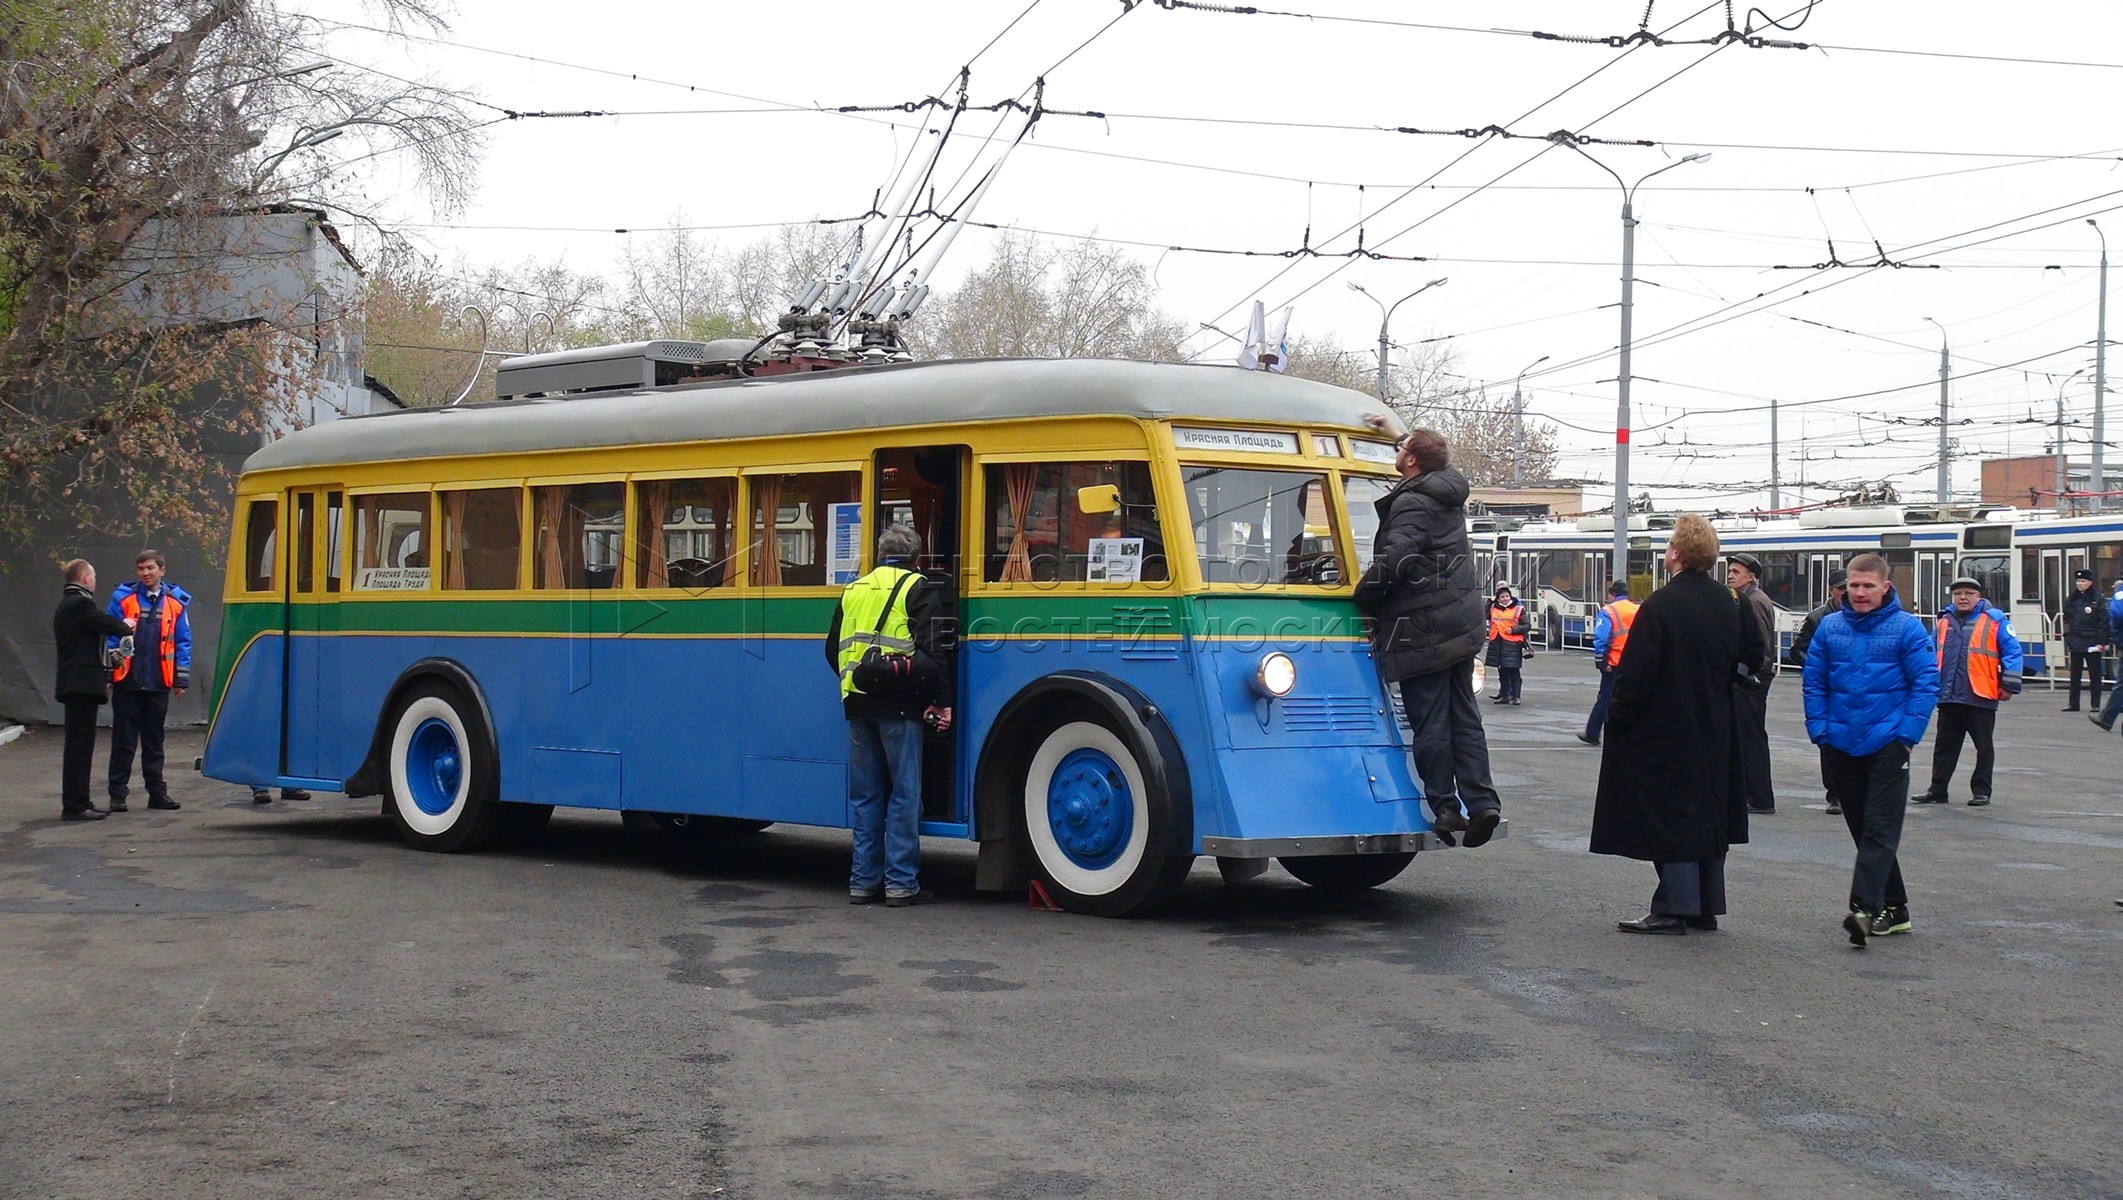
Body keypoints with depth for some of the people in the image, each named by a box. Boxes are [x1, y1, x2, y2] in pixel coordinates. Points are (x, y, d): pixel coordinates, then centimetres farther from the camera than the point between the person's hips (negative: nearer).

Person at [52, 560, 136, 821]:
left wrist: (103, 677, 21)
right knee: (80, 745, -9)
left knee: (79, 746, 12)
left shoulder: (66, 606, 22)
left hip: (75, 684, 11)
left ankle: (77, 802, 16)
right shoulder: (80, 604, -12)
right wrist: (126, 626, 5)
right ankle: (75, 805, -10)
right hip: (82, 684, -11)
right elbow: (108, 625, -17)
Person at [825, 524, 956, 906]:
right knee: (904, 793, -1)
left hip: (857, 703, 5)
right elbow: (934, 647, -11)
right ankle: (900, 883, -3)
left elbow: (833, 649, 20)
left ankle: (863, 880, 11)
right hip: (899, 703, -5)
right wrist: (941, 699, -9)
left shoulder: (853, 591, 16)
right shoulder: (918, 588, -1)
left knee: (865, 795, 10)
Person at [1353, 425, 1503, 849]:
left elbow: (1394, 560, -24)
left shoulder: (1411, 503, -15)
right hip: (1462, 621, 9)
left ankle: (1444, 807, -2)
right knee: (1463, 715, 10)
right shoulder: (1448, 493, 11)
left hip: (1422, 629, -9)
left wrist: (1362, 597, -8)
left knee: (1429, 722, -3)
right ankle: (1481, 801, 5)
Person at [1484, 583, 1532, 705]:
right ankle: (1504, 695, 17)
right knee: (1502, 671, 10)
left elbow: (1527, 625, 1)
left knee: (1513, 671, -6)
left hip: (1512, 644, -5)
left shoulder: (1518, 609, 0)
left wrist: (1513, 630, -14)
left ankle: (1516, 696, -3)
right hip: (1497, 644, 5)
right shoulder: (1493, 608, 14)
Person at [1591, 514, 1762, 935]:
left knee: (1670, 810, -3)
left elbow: (1636, 672, -18)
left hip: (1666, 729, -7)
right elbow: (1753, 654, 15)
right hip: (1716, 730, 7)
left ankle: (1674, 908, -4)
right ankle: (1706, 905, 18)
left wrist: (1618, 718, -8)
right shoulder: (1730, 603, 4)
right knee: (1708, 811, 13)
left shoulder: (1660, 606, -17)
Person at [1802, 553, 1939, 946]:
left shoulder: (1907, 628, -5)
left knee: (1880, 829, -10)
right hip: (1841, 746, 5)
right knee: (1862, 828, 11)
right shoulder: (1829, 627, 5)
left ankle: (1864, 907, -20)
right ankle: (1894, 908, 22)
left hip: (1887, 745, -4)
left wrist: (1906, 734, -11)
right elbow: (1814, 682, 10)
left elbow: (1926, 683, -5)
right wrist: (1820, 730, 1)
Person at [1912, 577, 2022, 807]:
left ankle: (1981, 791, 15)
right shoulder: (1943, 622, 10)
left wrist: (2008, 685, -9)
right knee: (1945, 745, 11)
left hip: (1981, 696, -4)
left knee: (1983, 746, 7)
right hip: (1948, 697, 5)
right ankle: (1937, 790, 18)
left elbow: (2012, 652, -5)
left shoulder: (1994, 621, -4)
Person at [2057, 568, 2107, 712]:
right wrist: (2067, 639, 5)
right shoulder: (2071, 600, 9)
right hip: (2075, 644, 4)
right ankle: (2073, 704, 12)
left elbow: (2104, 622, -6)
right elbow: (2066, 620, 13)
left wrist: (2102, 642, -12)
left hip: (2092, 644, -4)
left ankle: (2096, 704, 8)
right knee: (2074, 674, 7)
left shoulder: (2097, 601, -4)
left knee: (2095, 674, 3)